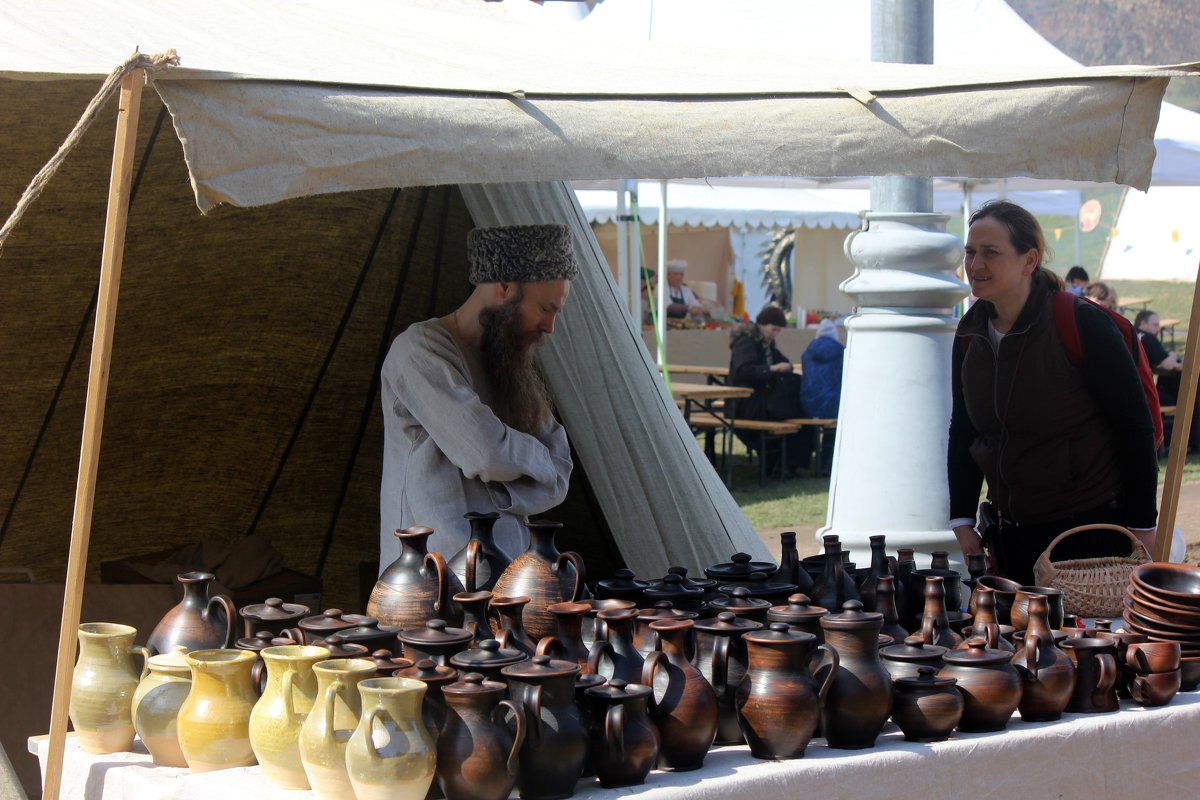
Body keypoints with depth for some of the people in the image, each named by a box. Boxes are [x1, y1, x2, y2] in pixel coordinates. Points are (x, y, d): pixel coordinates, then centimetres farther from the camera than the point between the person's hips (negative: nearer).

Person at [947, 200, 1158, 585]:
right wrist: (962, 520, 6)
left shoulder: (1083, 326, -14)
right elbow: (963, 431, 13)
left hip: (1094, 531, -6)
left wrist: (1141, 527, -11)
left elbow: (1135, 427, -11)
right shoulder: (971, 333, 4)